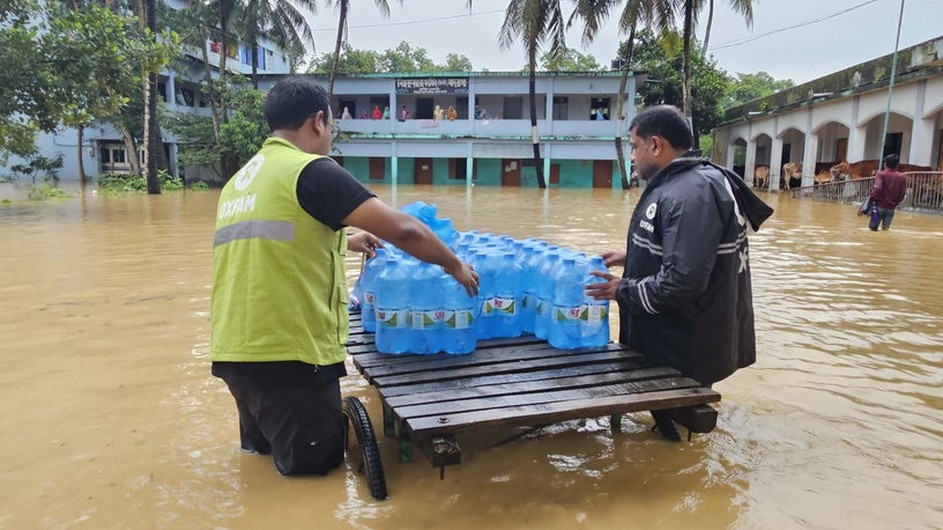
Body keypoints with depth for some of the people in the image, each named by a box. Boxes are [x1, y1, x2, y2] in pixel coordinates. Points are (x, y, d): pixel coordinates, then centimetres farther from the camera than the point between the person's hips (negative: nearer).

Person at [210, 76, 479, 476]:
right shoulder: (312, 171, -11)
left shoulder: (239, 181, 13)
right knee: (316, 462, 11)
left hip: (234, 351, 8)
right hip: (289, 355, -8)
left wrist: (342, 241, 37)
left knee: (265, 446, 30)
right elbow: (402, 229, -15)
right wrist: (454, 264, 2)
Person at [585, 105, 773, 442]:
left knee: (677, 427, 10)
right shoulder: (684, 184, 7)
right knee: (673, 418, 24)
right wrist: (632, 258, 12)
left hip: (684, 353, -10)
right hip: (674, 339, 10)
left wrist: (623, 290, -19)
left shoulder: (689, 194, -28)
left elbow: (681, 283, -33)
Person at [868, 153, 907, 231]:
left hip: (880, 205, -3)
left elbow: (878, 188, -21)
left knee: (873, 228, 4)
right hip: (891, 207, 3)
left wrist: (873, 196, -4)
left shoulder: (881, 174, -8)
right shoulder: (902, 177, 2)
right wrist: (896, 202, 16)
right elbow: (903, 193, 2)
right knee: (885, 229, 9)